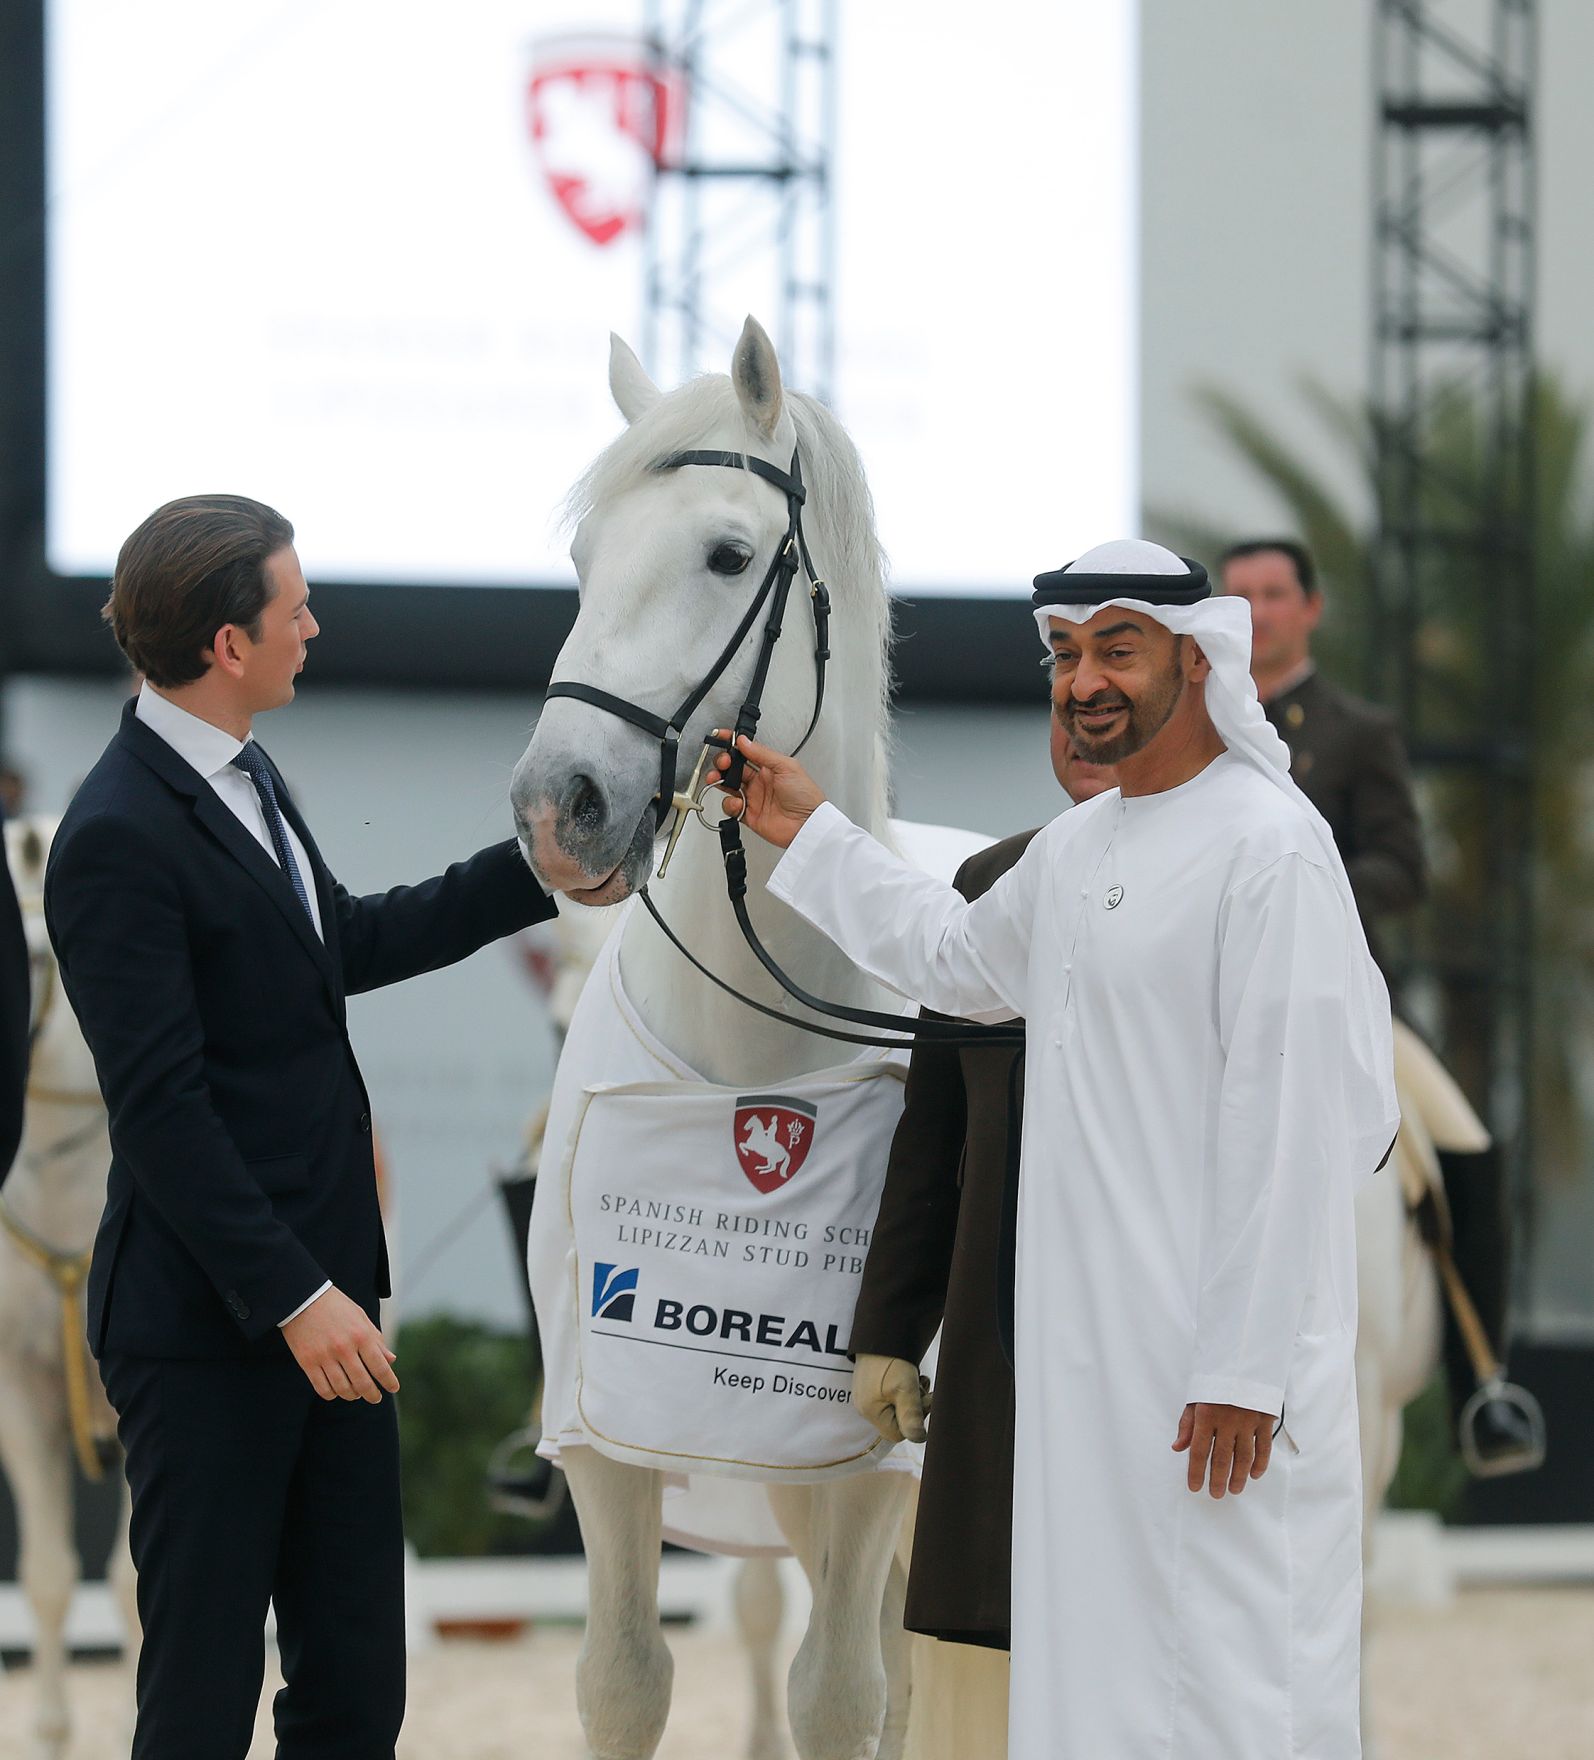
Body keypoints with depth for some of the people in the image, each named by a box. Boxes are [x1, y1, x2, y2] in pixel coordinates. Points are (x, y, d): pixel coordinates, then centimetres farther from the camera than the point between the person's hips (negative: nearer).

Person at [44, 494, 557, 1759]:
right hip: (206, 1332, -9)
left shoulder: (245, 782, 11)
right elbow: (161, 1108, -21)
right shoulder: (121, 837, -18)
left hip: (319, 1293, 9)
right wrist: (293, 1298, -22)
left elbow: (349, 945, 28)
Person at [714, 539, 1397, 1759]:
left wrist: (1244, 1371, -20)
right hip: (1083, 1340, 9)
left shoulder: (1267, 845, -14)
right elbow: (960, 962, 36)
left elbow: (1291, 1121, -18)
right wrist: (807, 834, 35)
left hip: (1218, 1348, -9)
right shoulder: (1074, 851, 14)